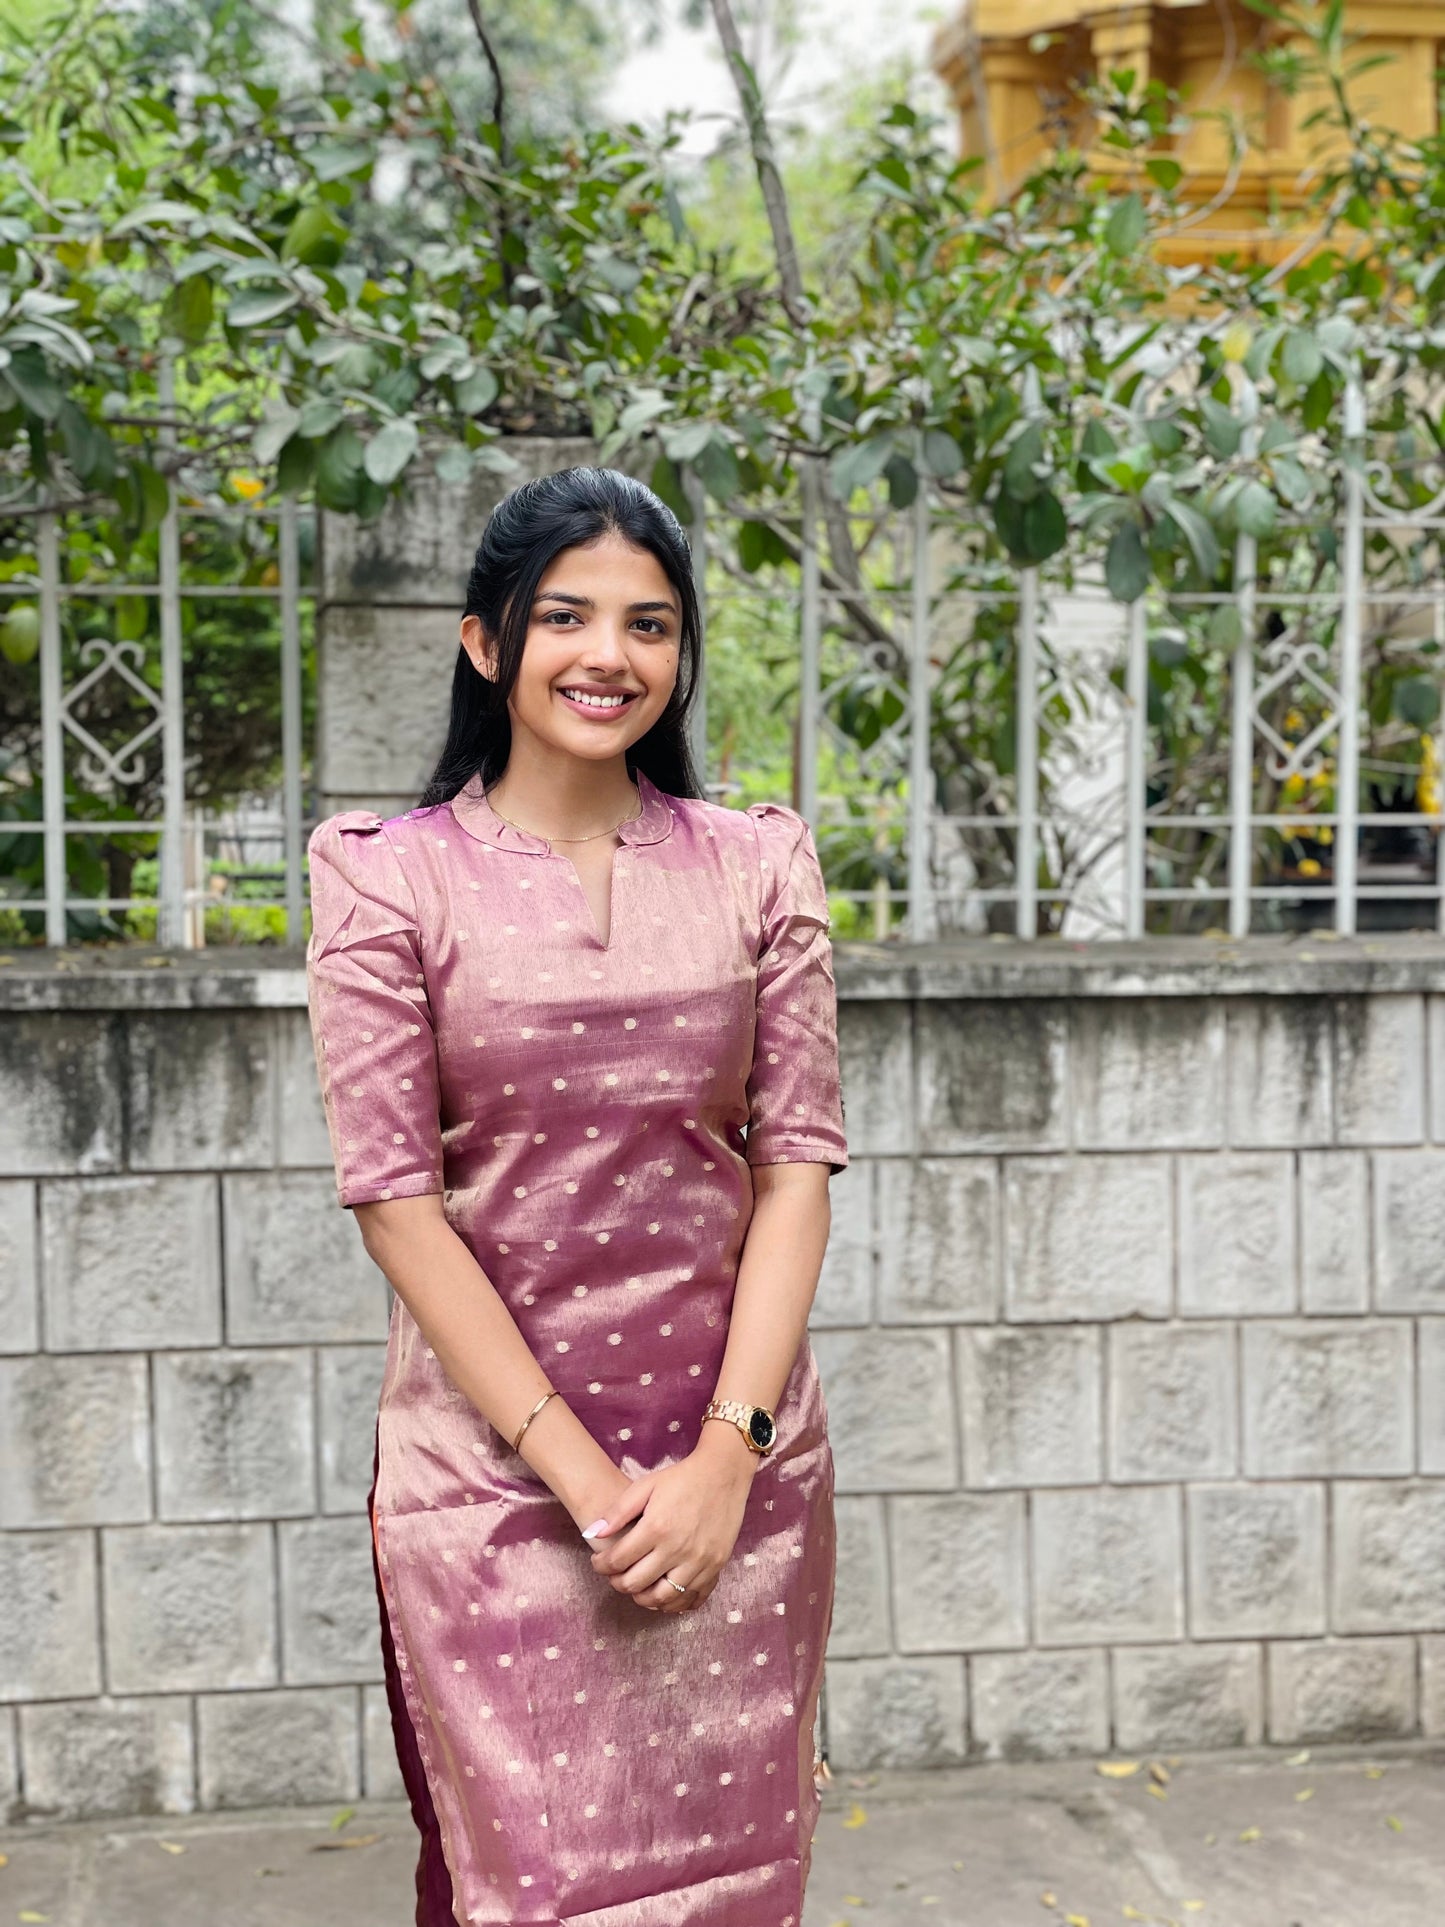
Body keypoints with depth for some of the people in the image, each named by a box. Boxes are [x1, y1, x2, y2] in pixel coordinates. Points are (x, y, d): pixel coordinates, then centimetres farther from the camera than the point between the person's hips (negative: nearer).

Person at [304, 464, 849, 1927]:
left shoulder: (758, 865, 5)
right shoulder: (390, 876, -2)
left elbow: (798, 1159, 1)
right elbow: (393, 1193, -7)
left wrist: (725, 1455, -9)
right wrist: (586, 1477, -12)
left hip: (740, 1461, 2)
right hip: (490, 1465, -2)